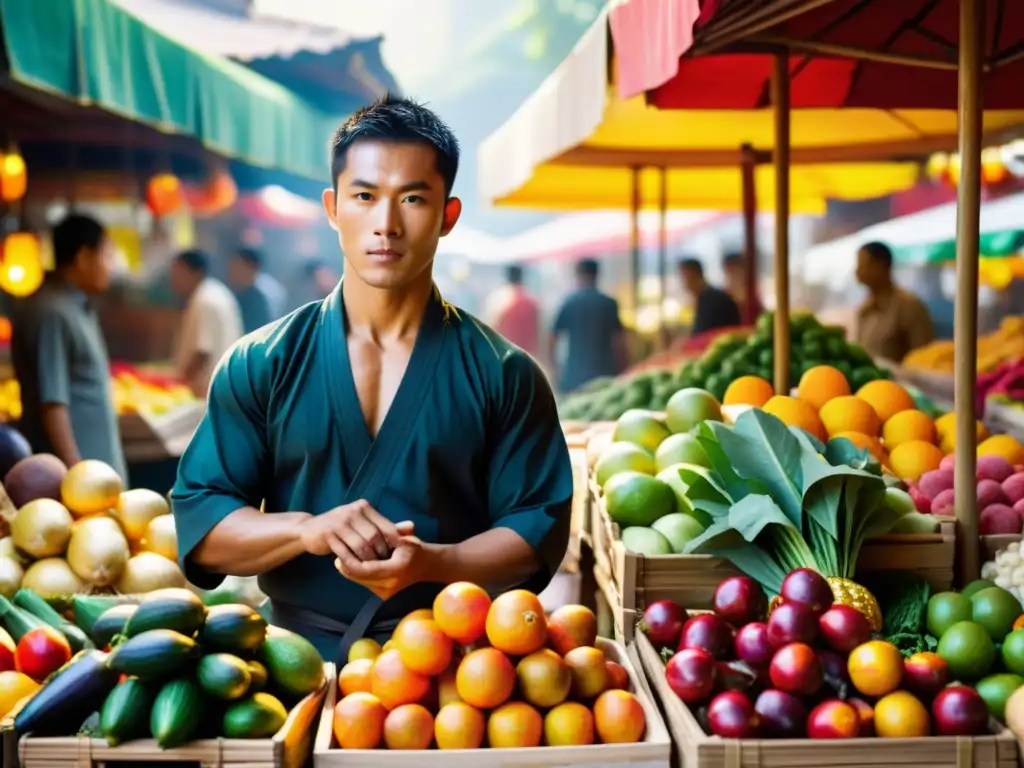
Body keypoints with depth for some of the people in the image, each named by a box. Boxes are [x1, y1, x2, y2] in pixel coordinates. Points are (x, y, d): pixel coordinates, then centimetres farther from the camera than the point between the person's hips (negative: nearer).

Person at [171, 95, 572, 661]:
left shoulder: (502, 375, 5)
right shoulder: (259, 365, 7)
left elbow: (539, 529, 3)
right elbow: (199, 522, 5)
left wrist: (432, 563, -15)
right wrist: (306, 530, -14)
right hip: (297, 665, 1)